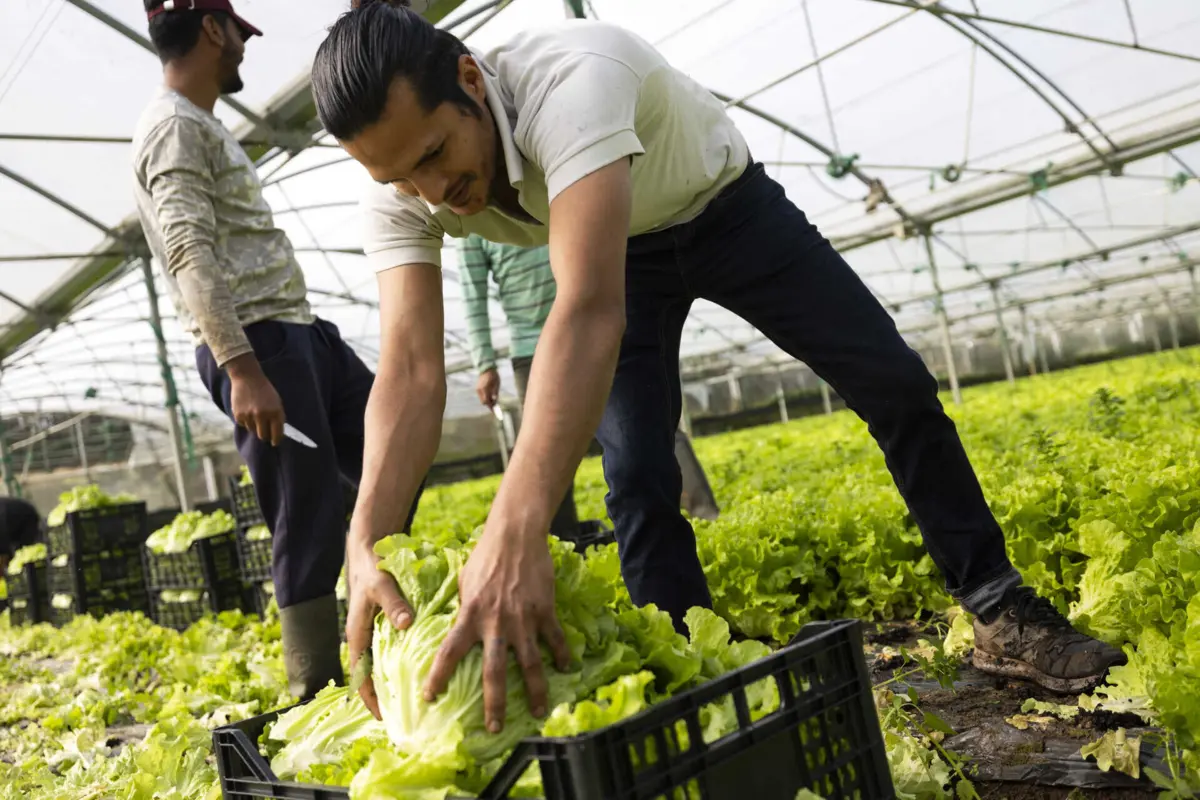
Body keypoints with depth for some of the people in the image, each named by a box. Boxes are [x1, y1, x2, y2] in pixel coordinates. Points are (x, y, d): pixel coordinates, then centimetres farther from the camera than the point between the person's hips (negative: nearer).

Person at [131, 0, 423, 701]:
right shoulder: (174, 127, -8)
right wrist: (240, 368, -27)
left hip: (303, 330, 10)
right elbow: (191, 255, -19)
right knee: (311, 525, -9)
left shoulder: (205, 125, 23)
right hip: (255, 343, -10)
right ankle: (318, 692, 2)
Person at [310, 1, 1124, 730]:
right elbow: (410, 372, -33)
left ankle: (1003, 613, 14)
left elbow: (591, 312, -58)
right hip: (619, 250, 3)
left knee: (897, 385, -4)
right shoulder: (402, 196, -26)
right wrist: (364, 544, -49)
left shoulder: (570, 77, -44)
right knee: (640, 482, -10)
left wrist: (516, 529, -69)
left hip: (729, 207, -3)